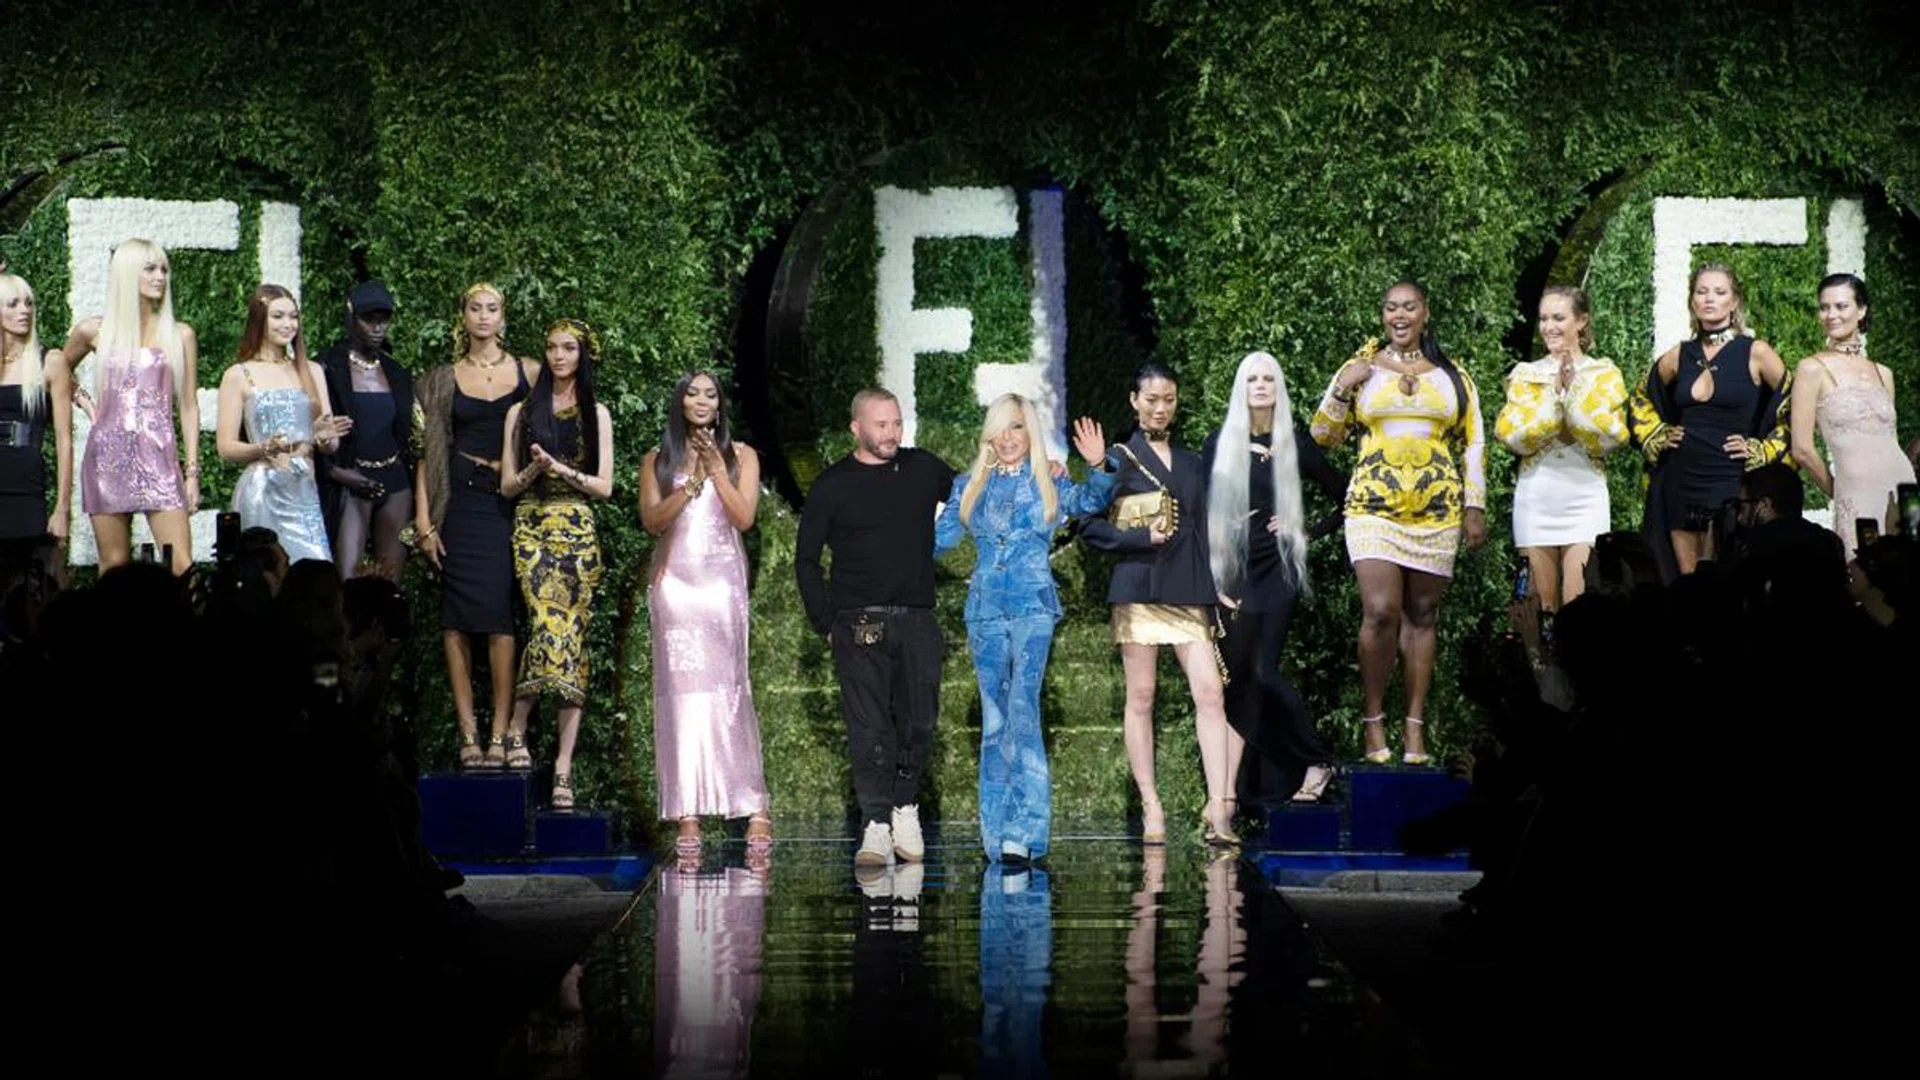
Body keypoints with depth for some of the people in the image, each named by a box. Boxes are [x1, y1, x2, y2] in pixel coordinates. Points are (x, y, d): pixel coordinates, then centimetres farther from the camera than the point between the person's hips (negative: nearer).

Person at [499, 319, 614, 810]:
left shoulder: (596, 414, 13)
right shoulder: (522, 413, 13)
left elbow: (604, 485, 5)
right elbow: (507, 486, 10)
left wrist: (561, 469, -9)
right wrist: (535, 470, -10)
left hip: (578, 531, 1)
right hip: (532, 527, -1)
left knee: (572, 636, -6)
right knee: (551, 626, -22)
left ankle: (564, 768, -9)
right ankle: (517, 729, -4)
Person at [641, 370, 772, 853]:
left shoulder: (740, 455, 10)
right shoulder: (658, 459, 12)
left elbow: (744, 517, -1)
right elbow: (652, 519, 1)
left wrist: (716, 468, -8)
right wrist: (693, 483, -8)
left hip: (723, 579, -1)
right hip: (674, 580, 1)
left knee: (728, 687, -8)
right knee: (681, 689, -5)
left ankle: (754, 806, -7)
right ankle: (687, 814, -6)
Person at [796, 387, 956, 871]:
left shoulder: (923, 469, 11)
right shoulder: (833, 486, 4)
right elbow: (806, 560, 8)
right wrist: (826, 624, 1)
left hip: (917, 622, 3)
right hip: (859, 626, -2)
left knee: (919, 723, 2)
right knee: (869, 728, -8)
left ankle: (905, 807, 20)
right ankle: (877, 826, -7)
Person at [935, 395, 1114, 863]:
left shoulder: (1049, 485, 5)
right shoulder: (970, 486, 13)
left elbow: (1091, 501, -12)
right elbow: (939, 537, 13)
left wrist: (1098, 468, -29)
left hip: (1032, 607, -3)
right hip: (985, 609, 3)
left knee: (1022, 708, -17)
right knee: (994, 719, 5)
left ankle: (1024, 830, -22)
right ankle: (998, 831, 8)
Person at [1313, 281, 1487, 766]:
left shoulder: (1452, 376, 11)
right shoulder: (1362, 368, 9)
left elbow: (1473, 444, 12)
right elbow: (1324, 435, 9)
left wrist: (1475, 507, 5)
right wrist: (1342, 388, -6)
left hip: (1436, 509, 1)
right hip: (1374, 507, -1)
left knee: (1422, 614, 4)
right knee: (1380, 612, -14)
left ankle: (1415, 726, 8)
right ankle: (1372, 720, -3)